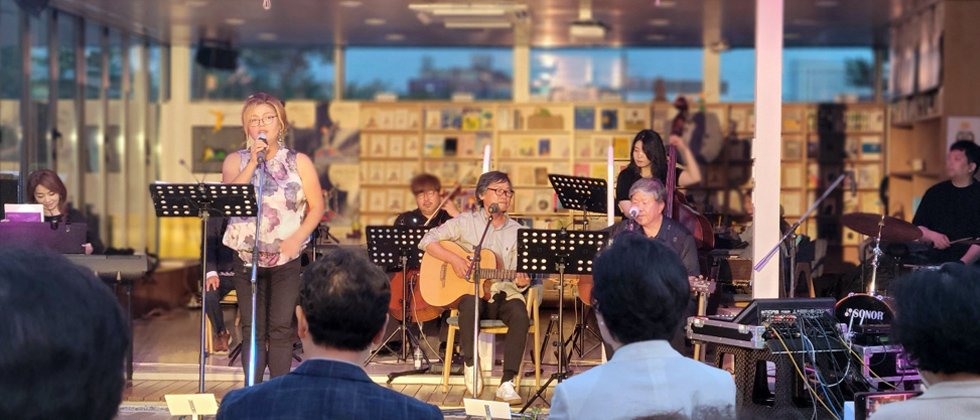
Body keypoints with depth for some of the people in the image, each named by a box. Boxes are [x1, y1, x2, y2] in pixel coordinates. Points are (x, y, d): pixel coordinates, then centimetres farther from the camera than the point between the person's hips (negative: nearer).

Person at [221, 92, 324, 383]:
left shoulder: (298, 163, 2)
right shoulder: (236, 161, 4)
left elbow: (317, 207, 2)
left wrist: (298, 237, -12)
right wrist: (253, 161, -18)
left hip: (285, 259, -1)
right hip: (247, 258, 1)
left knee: (280, 329, -2)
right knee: (252, 331, 4)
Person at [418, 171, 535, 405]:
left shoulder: (516, 231, 11)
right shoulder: (466, 222, 5)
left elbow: (519, 276, 9)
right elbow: (427, 241, -1)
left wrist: (521, 282, -16)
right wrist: (454, 259, -15)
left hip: (504, 295, 2)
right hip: (471, 291, -2)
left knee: (520, 316, -30)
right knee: (470, 306, -37)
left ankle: (506, 383, -30)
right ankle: (470, 364, -17)